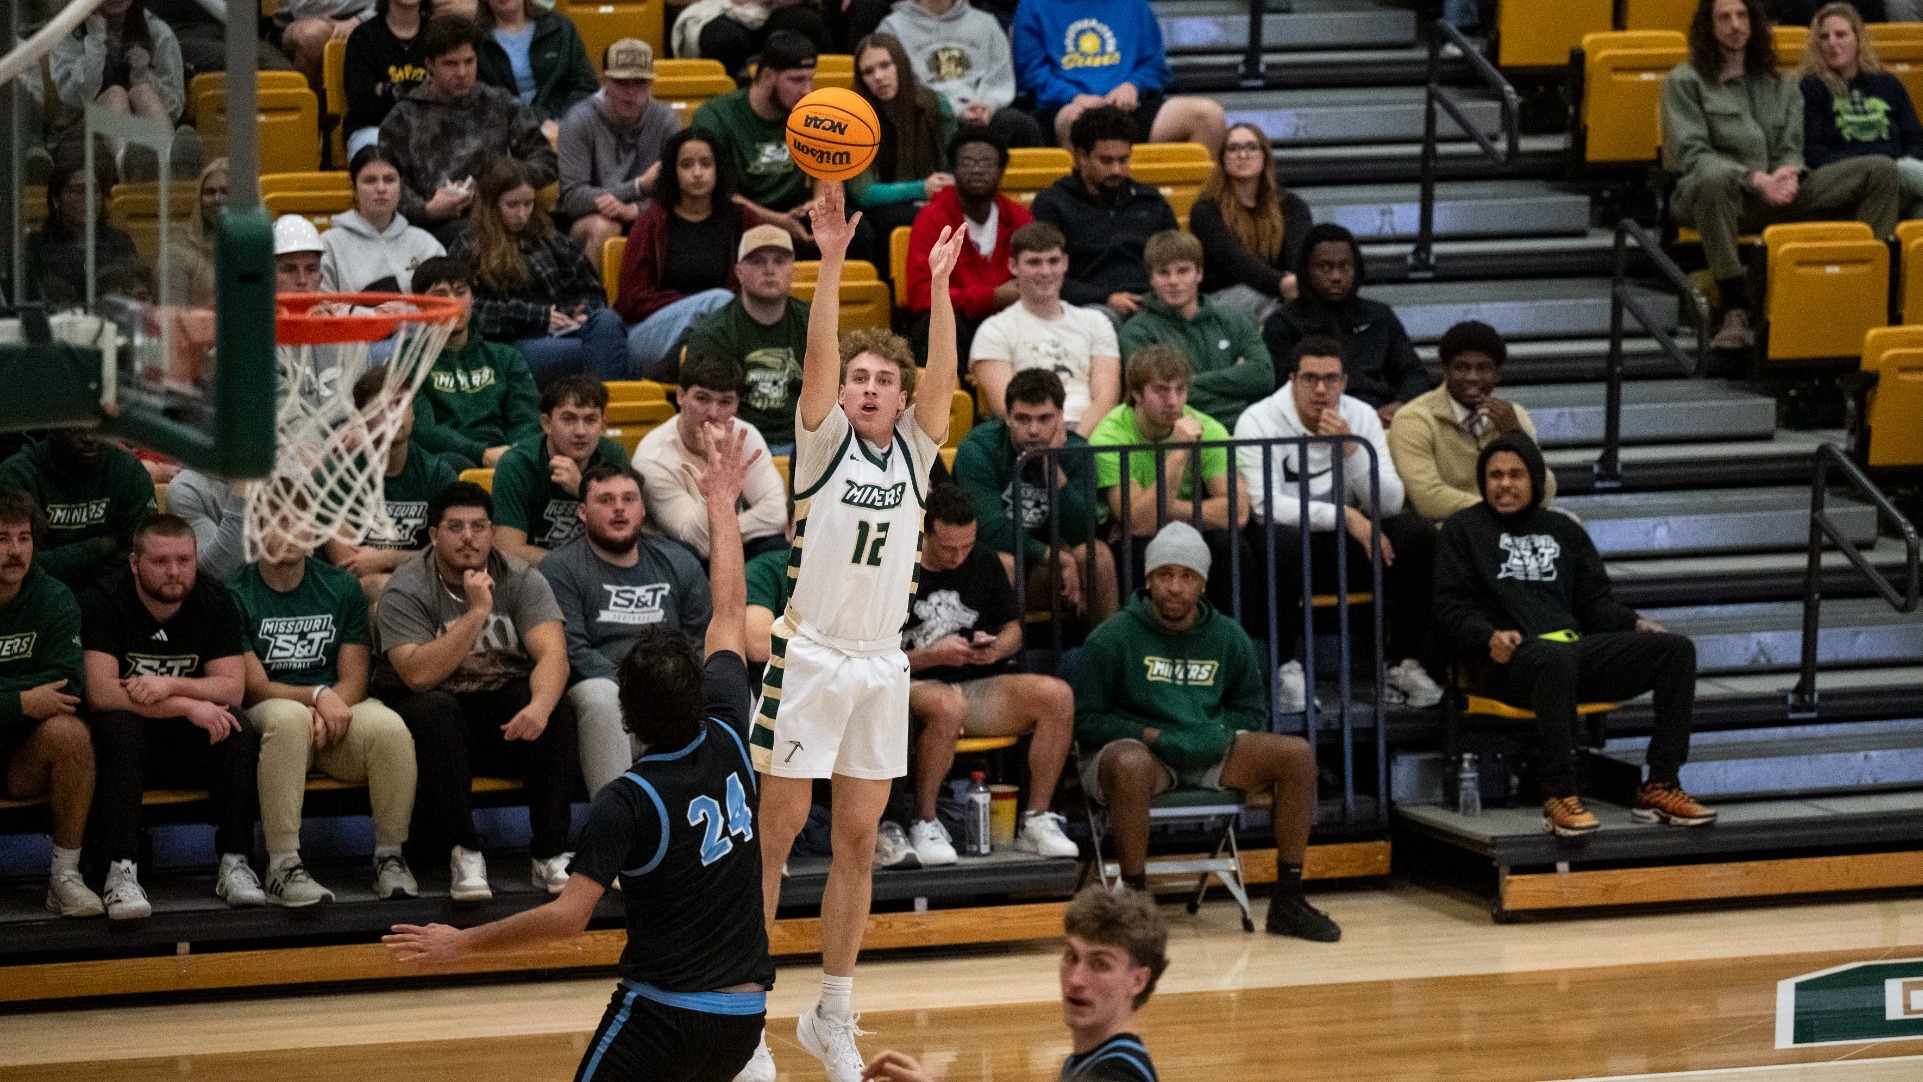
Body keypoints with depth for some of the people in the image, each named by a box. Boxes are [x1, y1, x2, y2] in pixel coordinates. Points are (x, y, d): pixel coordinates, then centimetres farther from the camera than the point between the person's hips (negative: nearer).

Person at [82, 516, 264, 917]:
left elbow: (232, 687, -9)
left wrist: (170, 685, -27)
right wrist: (188, 706, -28)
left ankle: (234, 862, -22)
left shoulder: (214, 601, -2)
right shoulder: (104, 601, -13)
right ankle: (121, 871, -41)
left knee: (238, 730, -26)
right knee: (120, 729, -36)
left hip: (189, 743, 3)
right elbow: (100, 693, -24)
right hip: (125, 738, -3)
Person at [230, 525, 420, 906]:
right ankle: (283, 868, -38)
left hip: (339, 707, 3)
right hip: (266, 715, -3)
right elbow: (255, 687, -7)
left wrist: (329, 711, -18)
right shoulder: (236, 594, -3)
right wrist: (319, 696, -21)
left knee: (390, 728, -31)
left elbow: (354, 679, 3)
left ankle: (389, 858, -14)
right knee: (289, 717, -40)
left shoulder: (341, 586, 8)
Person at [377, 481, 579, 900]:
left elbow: (553, 652, -18)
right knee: (432, 710, -36)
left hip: (506, 702, 2)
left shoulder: (521, 580, -3)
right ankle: (463, 853, -32)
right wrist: (476, 612, -28)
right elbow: (419, 675, -25)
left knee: (557, 708, -29)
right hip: (440, 713, -2)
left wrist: (539, 705, -40)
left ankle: (550, 853, -25)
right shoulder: (405, 592, -10)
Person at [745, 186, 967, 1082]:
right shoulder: (823, 438, -1)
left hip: (880, 664, 4)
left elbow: (944, 375, -9)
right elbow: (818, 356, -16)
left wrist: (939, 286, -21)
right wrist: (831, 261, -27)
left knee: (857, 842, 8)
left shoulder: (913, 449, 7)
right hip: (810, 656, -4)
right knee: (777, 831, -2)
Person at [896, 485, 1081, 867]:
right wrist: (932, 656, -18)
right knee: (948, 705, -41)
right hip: (913, 689, -5)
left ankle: (1037, 821, -13)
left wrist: (997, 648, -5)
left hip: (976, 685, 5)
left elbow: (1014, 631, 19)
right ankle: (925, 825, -23)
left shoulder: (983, 562, 10)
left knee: (1057, 696, -20)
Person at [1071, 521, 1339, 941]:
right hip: (1133, 746, -5)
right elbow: (1085, 719, -7)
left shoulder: (1229, 637, 9)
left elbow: (1253, 713, 16)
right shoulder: (1113, 638, -5)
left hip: (1208, 755, 5)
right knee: (1130, 764, -41)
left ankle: (1287, 901, -10)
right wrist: (1156, 736, -17)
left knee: (1297, 753, -14)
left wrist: (1219, 734, -7)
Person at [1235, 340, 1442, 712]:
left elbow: (1389, 504, -7)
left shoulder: (1361, 416, 1)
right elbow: (1266, 504, -22)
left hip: (1344, 543, 4)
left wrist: (1350, 449, -22)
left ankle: (1404, 664, -12)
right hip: (1284, 545, -4)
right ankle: (1286, 668, -25)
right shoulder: (1259, 421, -10)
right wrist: (1345, 516, -26)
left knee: (1418, 533, -18)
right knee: (1281, 539, -39)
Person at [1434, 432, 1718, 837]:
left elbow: (1597, 601, 23)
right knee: (1557, 657, -42)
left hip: (1575, 647, 6)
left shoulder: (1563, 530, 26)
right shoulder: (1464, 529, 13)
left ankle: (1659, 787, -17)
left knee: (1676, 649, -14)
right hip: (1508, 657, -5)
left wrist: (1635, 624, 2)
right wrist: (1489, 637, -18)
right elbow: (1452, 608, 2)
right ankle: (1559, 796, -38)